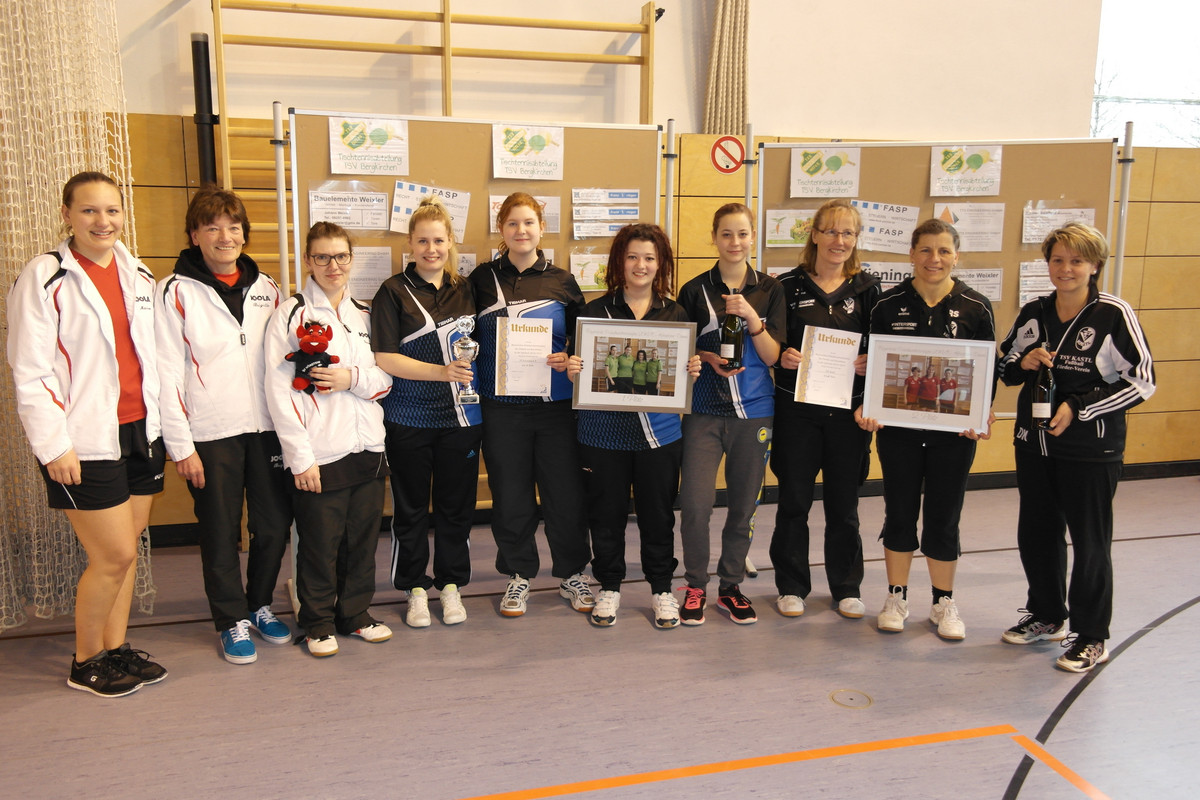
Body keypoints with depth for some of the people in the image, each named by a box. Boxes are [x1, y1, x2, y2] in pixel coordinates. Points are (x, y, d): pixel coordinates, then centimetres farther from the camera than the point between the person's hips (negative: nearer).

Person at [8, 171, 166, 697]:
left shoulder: (139, 276, 10)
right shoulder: (45, 278, -9)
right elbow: (30, 372, -12)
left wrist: (166, 424, 12)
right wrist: (54, 445, -15)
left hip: (140, 432, 6)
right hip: (85, 443, -6)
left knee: (125, 550, 12)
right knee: (115, 555, -3)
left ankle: (116, 649, 28)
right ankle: (85, 663, 18)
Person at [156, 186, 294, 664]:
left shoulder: (266, 289, 10)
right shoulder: (176, 293, -3)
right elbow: (167, 374, -6)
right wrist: (180, 444, -10)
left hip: (266, 427, 4)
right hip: (211, 435, -4)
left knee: (274, 525, 10)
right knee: (221, 534, 7)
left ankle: (260, 605, 32)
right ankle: (232, 621, 23)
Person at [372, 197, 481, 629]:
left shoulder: (465, 289, 8)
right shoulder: (394, 292, -3)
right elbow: (383, 358, -12)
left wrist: (472, 364, -3)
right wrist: (441, 371, -19)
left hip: (461, 415, 3)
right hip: (409, 419, -3)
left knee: (456, 504, 10)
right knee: (411, 507, 8)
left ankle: (451, 586, 26)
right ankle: (416, 590, 23)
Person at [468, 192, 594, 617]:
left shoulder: (562, 281, 6)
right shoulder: (483, 278, 6)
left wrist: (569, 359, -9)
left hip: (555, 404, 0)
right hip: (501, 406, 0)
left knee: (565, 492, 5)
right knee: (510, 495, 7)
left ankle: (572, 573, 24)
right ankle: (519, 575, 25)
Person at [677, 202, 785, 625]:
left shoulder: (769, 289, 4)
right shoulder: (694, 291, 1)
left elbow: (772, 356, -1)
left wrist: (752, 317, -16)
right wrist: (708, 359, -13)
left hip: (754, 411, 1)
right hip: (705, 411, -1)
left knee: (743, 506, 9)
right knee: (695, 503, -7)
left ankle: (731, 586, 26)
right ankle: (695, 585, 14)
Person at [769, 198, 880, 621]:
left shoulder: (866, 287, 6)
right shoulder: (789, 286, 2)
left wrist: (869, 362, -13)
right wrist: (782, 357, -15)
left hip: (849, 408, 1)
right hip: (796, 408, -1)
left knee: (843, 503, 10)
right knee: (793, 500, 6)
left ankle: (847, 587, 25)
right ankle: (792, 586, 20)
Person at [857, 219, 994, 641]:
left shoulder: (976, 307, -2)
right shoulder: (889, 304, -2)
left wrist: (982, 415, -13)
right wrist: (866, 406, -13)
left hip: (954, 430, 0)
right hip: (898, 427, 0)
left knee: (944, 517, 9)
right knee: (899, 512, 10)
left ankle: (944, 603, 26)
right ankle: (897, 598, 26)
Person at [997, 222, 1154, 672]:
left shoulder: (1114, 315, -11)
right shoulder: (1032, 314, 4)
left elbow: (1142, 380, -10)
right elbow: (1004, 368, 14)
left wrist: (1079, 407, -16)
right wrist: (1023, 363, -8)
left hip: (1091, 451, -5)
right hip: (1034, 445, 5)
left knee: (1090, 542, 5)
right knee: (1035, 534, 15)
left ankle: (1091, 637, 21)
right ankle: (1045, 615, 36)